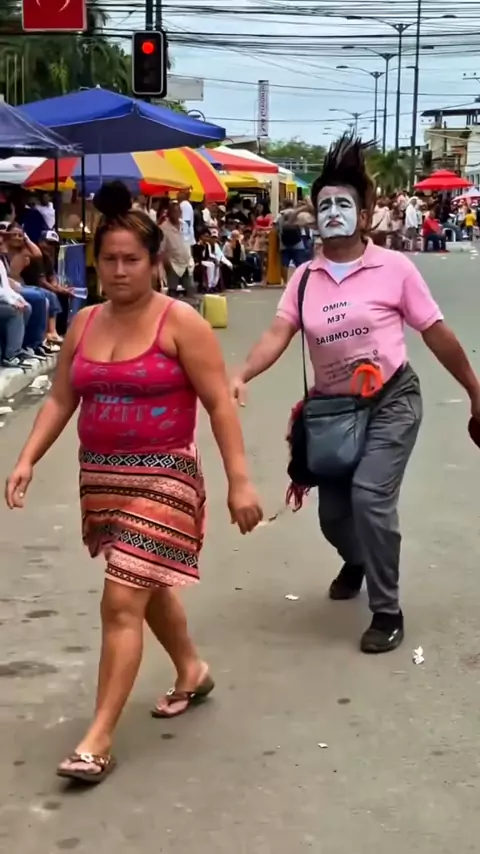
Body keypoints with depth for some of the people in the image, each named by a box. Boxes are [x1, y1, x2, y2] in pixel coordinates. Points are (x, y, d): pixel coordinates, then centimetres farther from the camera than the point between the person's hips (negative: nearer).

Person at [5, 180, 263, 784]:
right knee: (147, 585, 21)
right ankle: (192, 670, 45)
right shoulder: (84, 324, 5)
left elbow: (219, 404, -12)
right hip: (101, 476, 6)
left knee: (122, 603, -9)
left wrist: (239, 480, -15)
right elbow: (60, 400, 8)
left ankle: (99, 737, -2)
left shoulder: (180, 322, -11)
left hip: (163, 477, -6)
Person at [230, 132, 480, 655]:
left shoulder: (394, 268, -10)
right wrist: (241, 376, -31)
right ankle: (356, 562, 48)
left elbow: (436, 334, -5)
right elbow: (278, 334, -12)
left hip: (391, 400, -4)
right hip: (333, 406, 4)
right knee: (332, 511, 10)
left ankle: (387, 613, -3)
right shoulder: (305, 277, -1)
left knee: (370, 496, -21)